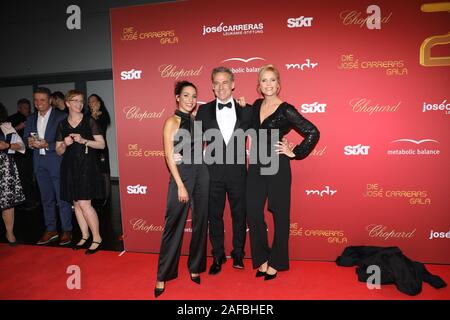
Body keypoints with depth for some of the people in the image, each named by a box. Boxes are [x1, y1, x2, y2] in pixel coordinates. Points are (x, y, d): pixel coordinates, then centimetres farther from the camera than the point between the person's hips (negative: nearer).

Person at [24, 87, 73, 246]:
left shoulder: (61, 117, -7)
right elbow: (26, 138, 17)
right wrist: (30, 142, -5)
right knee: (46, 198, 14)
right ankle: (51, 230, 26)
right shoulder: (31, 119, 13)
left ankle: (67, 230, 13)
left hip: (57, 162, -6)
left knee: (62, 198, 0)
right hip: (39, 163, 6)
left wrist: (47, 145, -19)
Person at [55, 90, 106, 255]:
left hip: (87, 166, -4)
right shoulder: (62, 124, 9)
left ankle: (97, 238, 4)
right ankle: (85, 235, 24)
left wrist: (84, 141, -17)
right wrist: (65, 144, -9)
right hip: (69, 168, 4)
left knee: (84, 204, -9)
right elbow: (59, 151, 12)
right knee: (76, 204, 9)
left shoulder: (89, 121, -1)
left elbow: (102, 144, -4)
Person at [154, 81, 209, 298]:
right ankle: (163, 275, 15)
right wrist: (180, 185, -15)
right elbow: (169, 156, -10)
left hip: (201, 174, 6)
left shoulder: (196, 119, 11)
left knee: (200, 223, 11)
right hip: (181, 175, -5)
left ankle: (195, 268, 28)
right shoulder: (172, 121, -5)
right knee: (174, 225, 1)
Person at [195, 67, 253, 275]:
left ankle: (238, 254, 34)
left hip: (238, 171, 0)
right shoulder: (204, 111, 2)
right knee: (215, 216, 11)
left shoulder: (245, 110, 1)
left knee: (239, 215, 13)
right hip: (213, 172, 0)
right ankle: (218, 256, 30)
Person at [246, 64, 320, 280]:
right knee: (253, 215, 6)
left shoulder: (285, 110, -9)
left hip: (277, 167, -5)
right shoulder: (256, 106, 9)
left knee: (280, 216, 8)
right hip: (256, 166, 6)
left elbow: (313, 133, -11)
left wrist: (295, 153, -8)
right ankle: (262, 259, 26)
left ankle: (276, 262, 26)